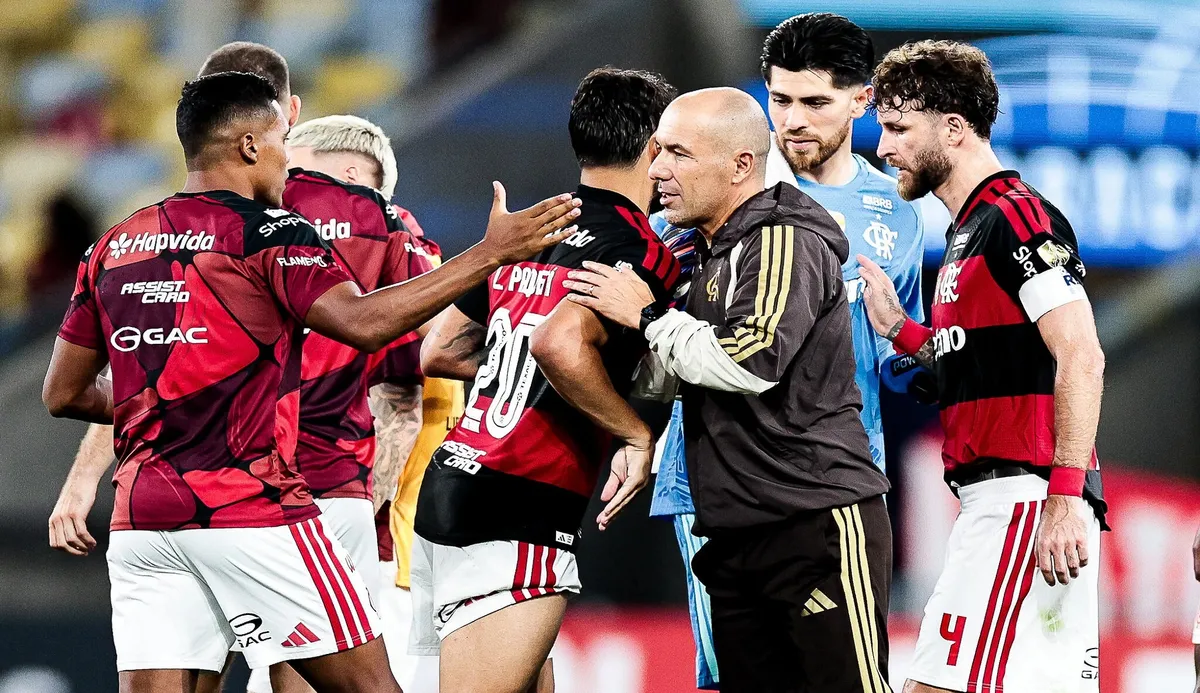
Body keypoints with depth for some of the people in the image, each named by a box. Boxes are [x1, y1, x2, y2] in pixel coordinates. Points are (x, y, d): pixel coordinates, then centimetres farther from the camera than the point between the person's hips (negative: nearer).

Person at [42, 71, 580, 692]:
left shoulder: (112, 248, 14)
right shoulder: (268, 232, -4)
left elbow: (63, 395, 17)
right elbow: (364, 323, -19)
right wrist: (490, 254, -14)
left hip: (139, 524, 6)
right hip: (249, 503, -6)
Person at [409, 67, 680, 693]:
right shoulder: (642, 252, -9)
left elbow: (438, 352, 21)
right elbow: (561, 345, -27)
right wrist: (636, 434, -14)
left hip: (448, 480, 9)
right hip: (518, 513, -9)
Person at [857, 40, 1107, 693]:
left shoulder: (1017, 217, -9)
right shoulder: (968, 231, 22)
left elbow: (1081, 360, -18)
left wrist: (1063, 496, -23)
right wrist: (899, 330, 16)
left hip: (1027, 494, -10)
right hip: (995, 501, 10)